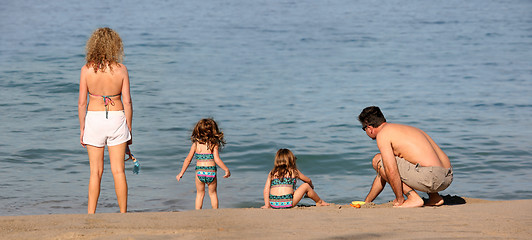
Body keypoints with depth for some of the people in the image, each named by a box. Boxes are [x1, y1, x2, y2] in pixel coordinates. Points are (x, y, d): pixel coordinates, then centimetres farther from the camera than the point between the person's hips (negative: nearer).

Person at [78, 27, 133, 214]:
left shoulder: (87, 70, -6)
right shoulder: (121, 69, -5)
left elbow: (82, 103, -4)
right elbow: (127, 102, -3)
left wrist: (82, 129, 5)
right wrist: (129, 129, 6)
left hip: (94, 118, 0)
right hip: (116, 119, 0)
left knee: (96, 172, 6)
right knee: (118, 171, 6)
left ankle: (90, 215, 5)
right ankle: (123, 214, 9)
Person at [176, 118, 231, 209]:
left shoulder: (196, 144, -1)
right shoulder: (214, 144, -5)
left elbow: (188, 159, 1)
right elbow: (217, 160, -13)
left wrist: (181, 173, 9)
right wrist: (226, 170, -4)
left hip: (199, 172, 1)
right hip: (211, 171, -1)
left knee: (200, 194, 19)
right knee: (213, 193, 21)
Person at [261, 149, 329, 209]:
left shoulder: (272, 173, 13)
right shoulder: (294, 171, 9)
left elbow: (266, 190, 6)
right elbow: (308, 180, 26)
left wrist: (267, 205, 10)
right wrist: (311, 186, 47)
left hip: (273, 204, 3)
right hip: (287, 204, -3)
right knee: (306, 186, 17)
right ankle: (319, 202, 39)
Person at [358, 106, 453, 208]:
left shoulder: (382, 134, 0)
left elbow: (391, 171, -12)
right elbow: (382, 174, 36)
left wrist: (399, 199, 1)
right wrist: (366, 202, 40)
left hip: (430, 176, -9)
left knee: (377, 160, 5)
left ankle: (414, 198, -3)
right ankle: (435, 197, 18)